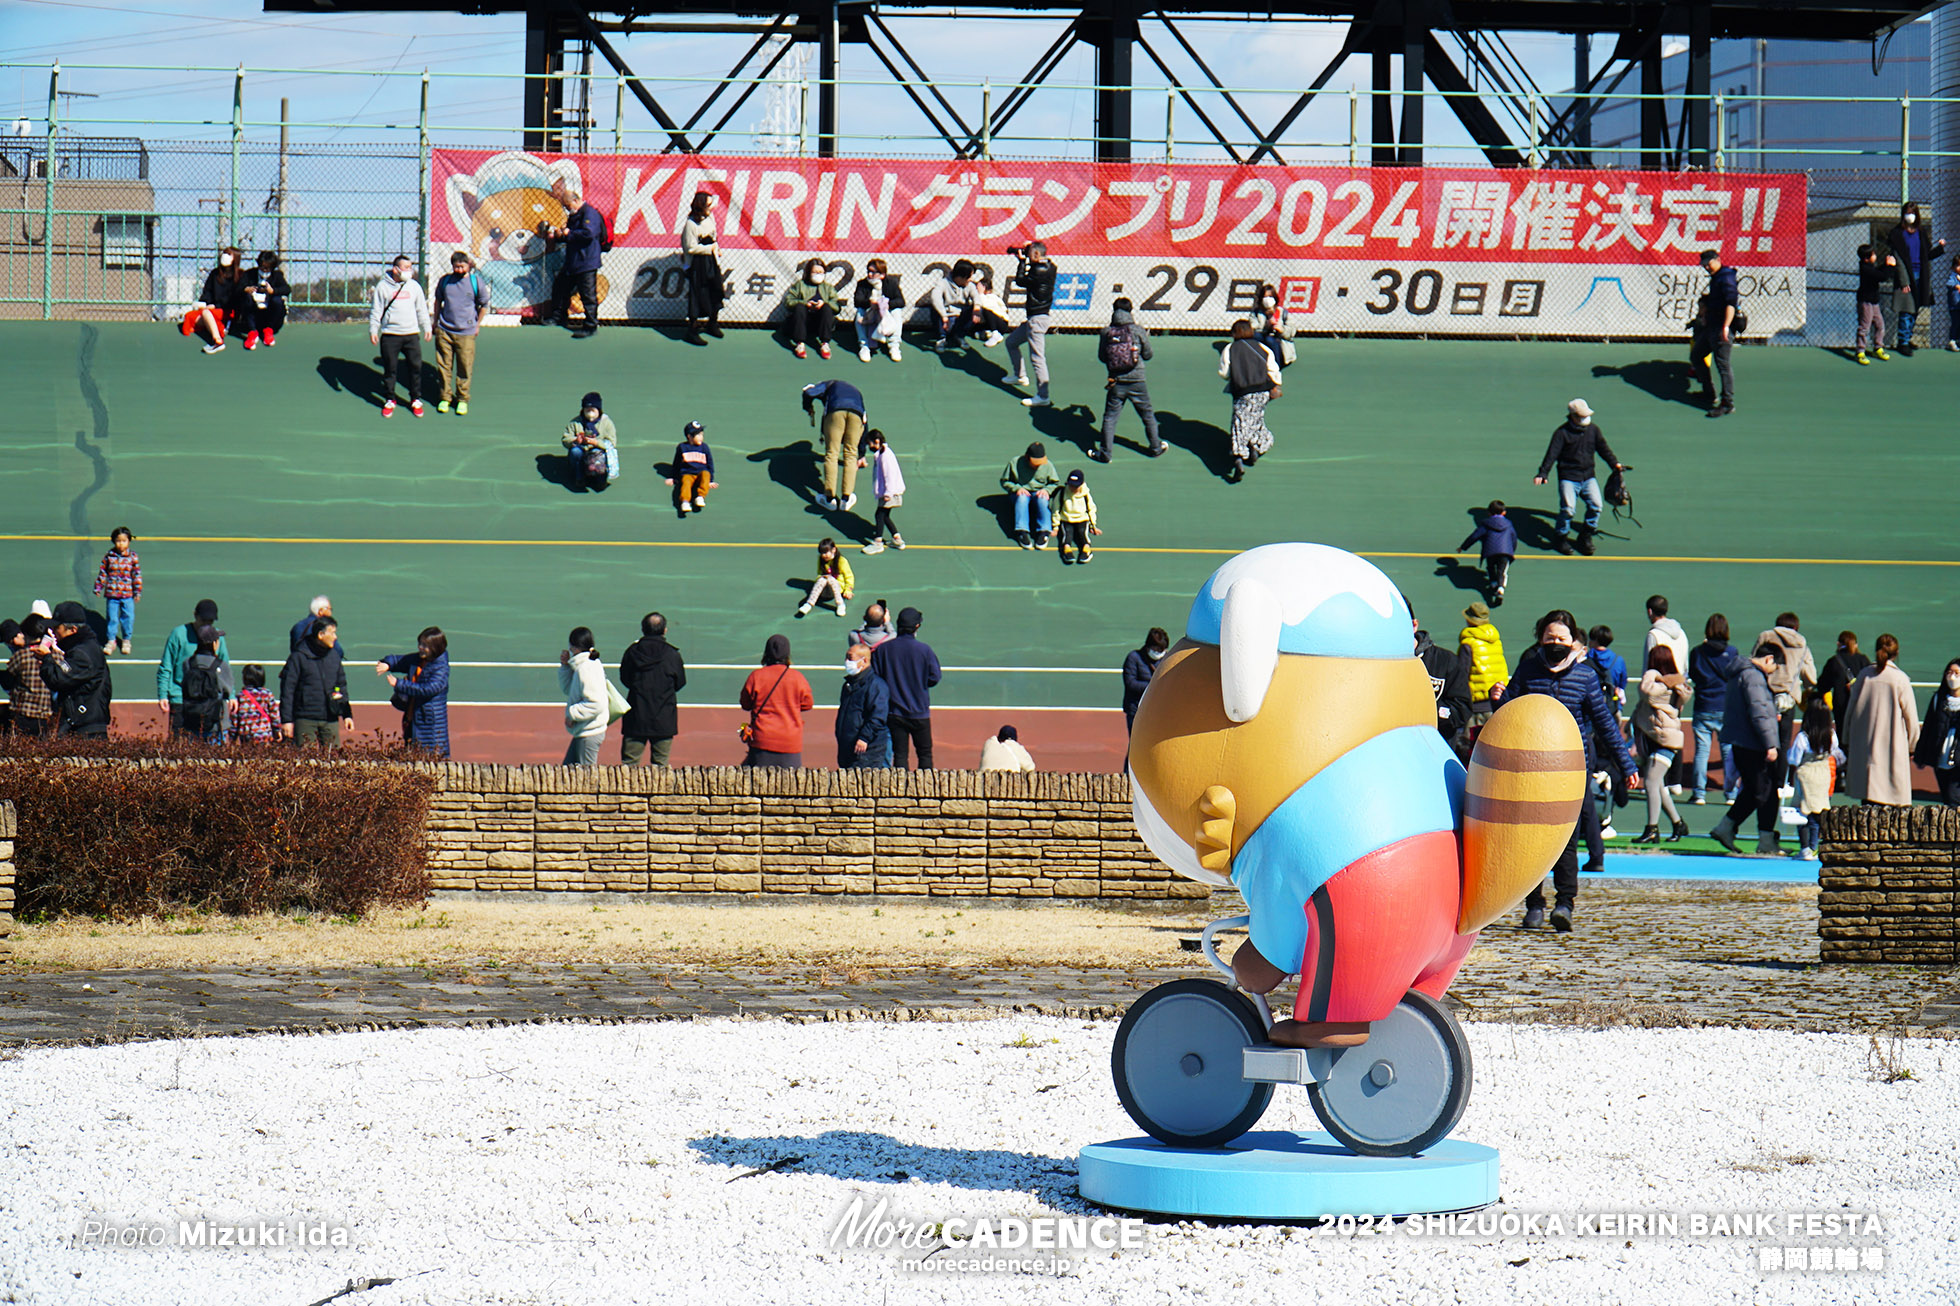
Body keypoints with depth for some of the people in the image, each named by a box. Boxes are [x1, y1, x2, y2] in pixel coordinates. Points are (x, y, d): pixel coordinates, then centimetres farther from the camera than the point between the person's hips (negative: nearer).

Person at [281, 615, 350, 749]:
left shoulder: (334, 655, 11)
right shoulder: (299, 657, -5)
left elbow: (341, 686, 19)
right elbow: (287, 689, -5)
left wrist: (347, 714, 14)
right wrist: (286, 720, -9)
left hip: (330, 720, 5)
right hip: (305, 719, -4)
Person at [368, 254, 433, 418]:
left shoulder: (414, 286, 7)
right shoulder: (383, 286, -1)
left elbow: (421, 308, 17)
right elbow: (375, 310, 3)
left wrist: (426, 327, 14)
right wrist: (373, 330, -1)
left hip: (411, 334, 2)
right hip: (390, 335, -2)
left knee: (416, 366, 2)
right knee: (389, 369, 4)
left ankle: (415, 400, 16)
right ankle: (389, 400, 19)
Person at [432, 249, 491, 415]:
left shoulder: (476, 281, -2)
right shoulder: (445, 281, 4)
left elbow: (484, 305, 9)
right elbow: (438, 301, 20)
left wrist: (477, 325, 9)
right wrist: (436, 322, 19)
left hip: (466, 333, -2)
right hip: (444, 331, 2)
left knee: (464, 369, 1)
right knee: (444, 367, 5)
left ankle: (463, 400, 13)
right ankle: (444, 397, 18)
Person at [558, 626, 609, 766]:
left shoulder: (587, 669, -22)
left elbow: (596, 704, -27)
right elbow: (567, 689, 21)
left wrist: (572, 714, -18)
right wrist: (565, 666, 9)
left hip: (589, 734, -11)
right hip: (581, 733, 11)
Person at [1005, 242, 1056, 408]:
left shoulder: (1041, 271, -20)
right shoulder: (1046, 268, 9)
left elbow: (1020, 281, -16)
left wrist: (1021, 261, -4)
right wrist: (1021, 257, 13)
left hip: (1037, 318, -11)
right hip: (1032, 317, 11)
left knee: (1037, 357, -10)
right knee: (1011, 342, 26)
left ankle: (1043, 397, -11)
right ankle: (1020, 376, 38)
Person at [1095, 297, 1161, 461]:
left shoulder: (1107, 332, -5)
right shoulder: (1138, 330, -8)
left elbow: (1101, 357, 2)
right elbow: (1147, 354, 1)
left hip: (1116, 382, 0)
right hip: (1136, 380, 0)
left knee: (1110, 417, 9)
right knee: (1148, 415, 16)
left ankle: (1105, 452, 10)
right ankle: (1156, 448, 28)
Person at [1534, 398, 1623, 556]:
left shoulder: (1593, 429, 8)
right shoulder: (1562, 433, -5)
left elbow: (1603, 447, 20)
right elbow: (1552, 454, -10)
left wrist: (1614, 463, 10)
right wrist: (1542, 473, -20)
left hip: (1588, 477, 4)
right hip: (1568, 478, -4)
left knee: (1596, 504, -15)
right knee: (1568, 507, -21)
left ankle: (1586, 536, 5)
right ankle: (1561, 538, 0)